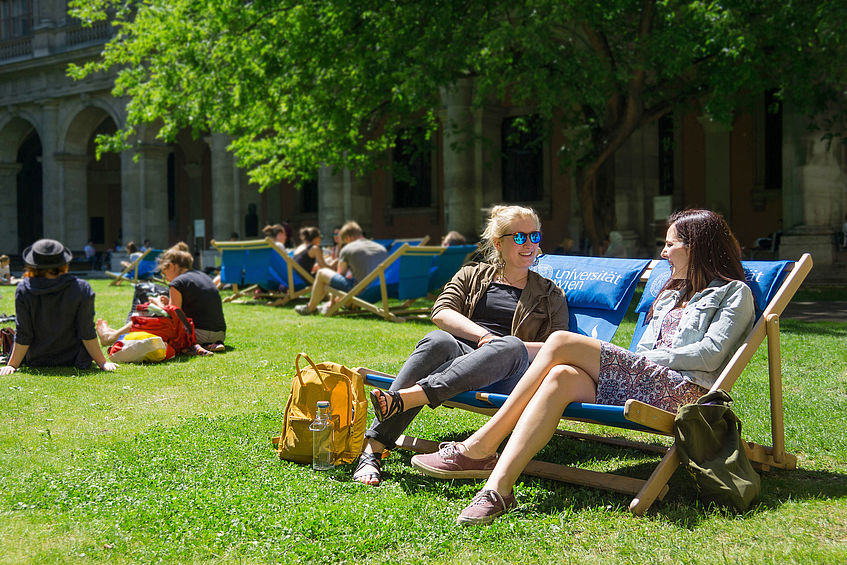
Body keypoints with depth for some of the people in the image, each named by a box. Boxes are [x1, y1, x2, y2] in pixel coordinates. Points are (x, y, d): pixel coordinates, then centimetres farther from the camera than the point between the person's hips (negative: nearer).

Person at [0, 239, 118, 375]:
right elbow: (87, 334, -14)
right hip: (72, 360, -1)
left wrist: (11, 365, -3)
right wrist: (103, 362, -6)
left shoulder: (24, 290, -15)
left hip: (35, 362, 1)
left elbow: (23, 337, -12)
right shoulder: (81, 289, -16)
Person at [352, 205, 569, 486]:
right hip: (460, 352, 1)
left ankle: (402, 399, -50)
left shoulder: (551, 295, 23)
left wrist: (507, 348, -8)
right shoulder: (472, 275, 24)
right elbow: (441, 312, 7)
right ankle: (372, 449, -47)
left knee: (512, 347, -38)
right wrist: (484, 336, -10)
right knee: (438, 340, -37)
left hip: (502, 378, 0)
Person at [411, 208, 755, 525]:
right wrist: (632, 357, 5)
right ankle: (498, 488, -39)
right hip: (639, 384, 7)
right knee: (561, 376, -26)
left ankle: (479, 448, -23)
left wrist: (649, 357, -5)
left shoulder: (734, 292, 11)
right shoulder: (670, 295, 35)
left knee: (561, 342, -21)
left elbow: (711, 354, -5)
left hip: (682, 389, -7)